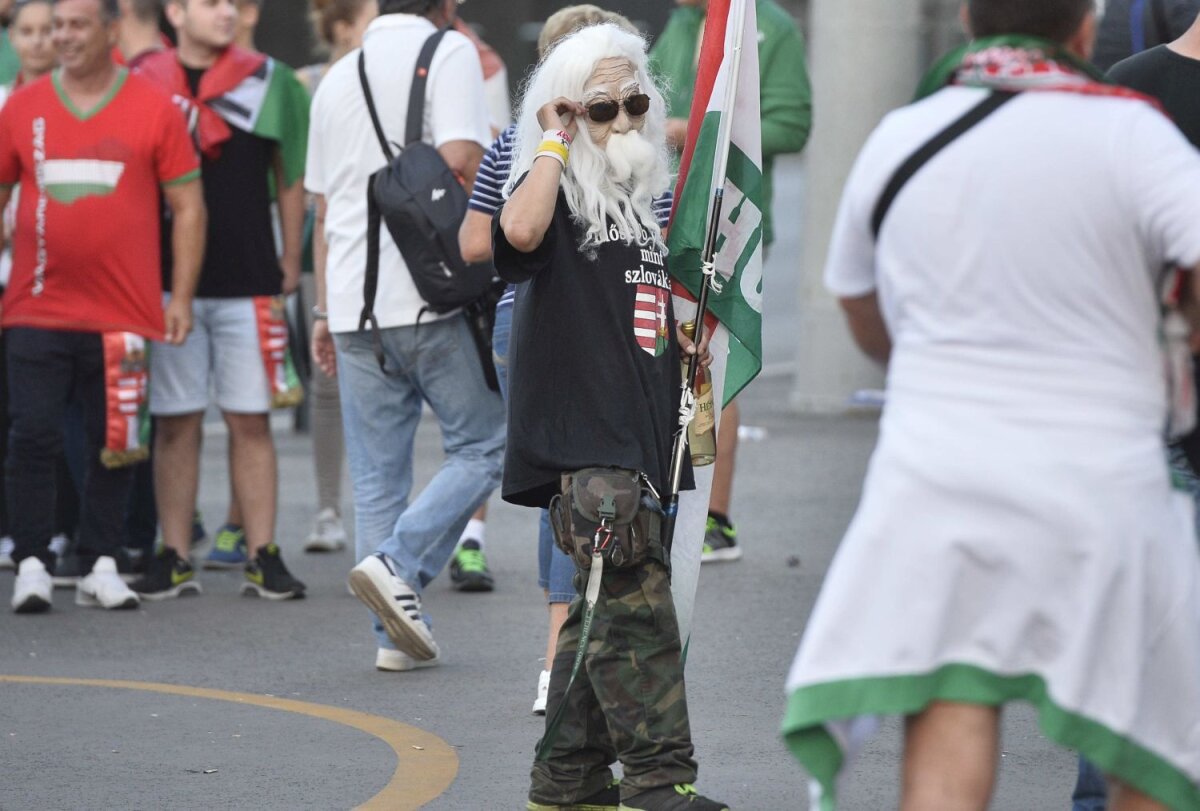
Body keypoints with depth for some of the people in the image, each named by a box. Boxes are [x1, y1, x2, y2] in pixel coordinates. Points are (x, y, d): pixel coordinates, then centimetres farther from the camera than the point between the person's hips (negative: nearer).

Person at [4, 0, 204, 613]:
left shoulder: (154, 110, 1)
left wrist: (182, 297, -1)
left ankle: (101, 567, 13)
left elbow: (187, 206, 4)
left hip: (124, 315, -1)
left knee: (115, 443, 4)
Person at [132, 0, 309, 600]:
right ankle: (174, 557, 8)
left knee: (251, 420, 0)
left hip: (250, 281, 0)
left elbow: (290, 178, 11)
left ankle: (262, 556, 3)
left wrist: (290, 262, 8)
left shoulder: (268, 81, 5)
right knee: (175, 422, 3)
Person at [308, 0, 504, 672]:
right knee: (483, 447, 4)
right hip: (431, 295, -6)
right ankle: (398, 565, -14)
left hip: (353, 306, 6)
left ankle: (396, 635, 6)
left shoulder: (338, 76, 19)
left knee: (377, 475, 8)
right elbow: (460, 159, -17)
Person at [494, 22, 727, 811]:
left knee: (603, 610, 13)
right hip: (578, 436, -8)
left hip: (641, 435, 8)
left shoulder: (650, 201, 18)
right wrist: (555, 143, -18)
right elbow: (519, 230, -31)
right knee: (636, 604, -16)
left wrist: (694, 340, 11)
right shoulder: (557, 193, -5)